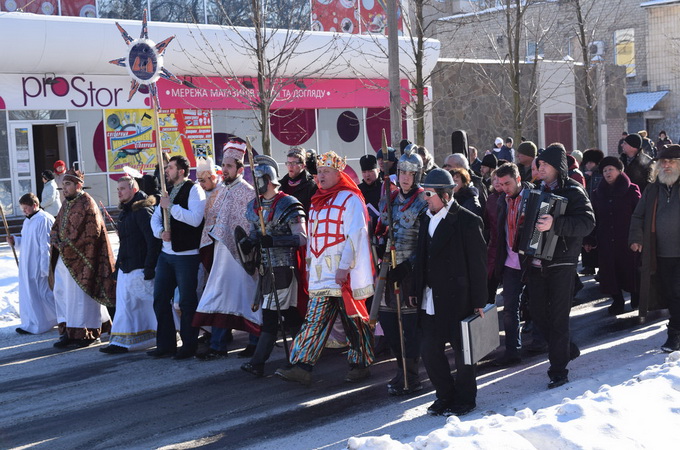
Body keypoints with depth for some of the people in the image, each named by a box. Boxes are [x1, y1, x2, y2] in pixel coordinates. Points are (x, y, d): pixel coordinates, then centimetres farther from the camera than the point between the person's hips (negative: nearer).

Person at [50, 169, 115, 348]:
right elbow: (56, 226, 19)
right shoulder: (66, 204, 14)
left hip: (80, 259, -8)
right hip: (64, 257, 9)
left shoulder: (87, 204, -12)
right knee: (61, 292, 8)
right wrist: (55, 240, -4)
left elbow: (92, 233, -18)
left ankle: (88, 332, 8)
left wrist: (67, 246, -17)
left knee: (80, 295, -3)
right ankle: (68, 332, 15)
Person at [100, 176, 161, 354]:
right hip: (125, 269, 9)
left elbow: (153, 241, -19)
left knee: (150, 304, -2)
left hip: (139, 269, -9)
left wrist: (149, 268, -22)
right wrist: (118, 266, 20)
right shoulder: (125, 212, 18)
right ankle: (122, 343, 11)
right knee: (125, 304, 8)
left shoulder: (142, 211, -12)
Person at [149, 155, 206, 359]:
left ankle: (189, 345, 10)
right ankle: (165, 344, 20)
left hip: (186, 254, -8)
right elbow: (155, 218, 18)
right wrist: (160, 232, -3)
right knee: (160, 299, 10)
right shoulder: (168, 191, 15)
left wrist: (170, 206, -17)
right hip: (166, 253, 8)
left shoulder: (194, 190, -10)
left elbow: (195, 219, -23)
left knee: (187, 302, -1)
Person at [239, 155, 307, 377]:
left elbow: (301, 237, -16)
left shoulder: (288, 204, -11)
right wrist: (249, 243, 0)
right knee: (288, 313, 12)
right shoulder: (253, 206, 13)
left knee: (270, 315, -8)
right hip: (265, 267, 7)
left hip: (283, 267, -7)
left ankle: (257, 362, -7)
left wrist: (273, 240, -26)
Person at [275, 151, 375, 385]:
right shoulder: (317, 201, 17)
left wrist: (344, 266, -20)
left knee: (353, 318, 1)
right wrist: (309, 266, 17)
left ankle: (360, 364, 14)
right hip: (320, 273, 7)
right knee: (314, 318, 2)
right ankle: (302, 366, 0)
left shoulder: (350, 199, -7)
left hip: (344, 273, -7)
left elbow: (355, 235, -14)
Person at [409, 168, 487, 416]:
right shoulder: (427, 219, 10)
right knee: (429, 349, 9)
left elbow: (478, 263, -11)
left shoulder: (467, 221, -12)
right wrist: (415, 290, 13)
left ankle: (464, 399, 23)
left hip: (458, 298, -7)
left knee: (462, 349, 6)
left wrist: (479, 301, -11)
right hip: (430, 298, 7)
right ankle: (445, 395, 28)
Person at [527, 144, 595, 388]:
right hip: (537, 262, 7)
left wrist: (555, 224, -34)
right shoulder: (537, 189, 12)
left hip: (561, 263, -7)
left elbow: (587, 223, -23)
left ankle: (558, 370, 5)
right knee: (537, 312, 11)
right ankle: (567, 349, 33)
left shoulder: (572, 191, -9)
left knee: (558, 316, -3)